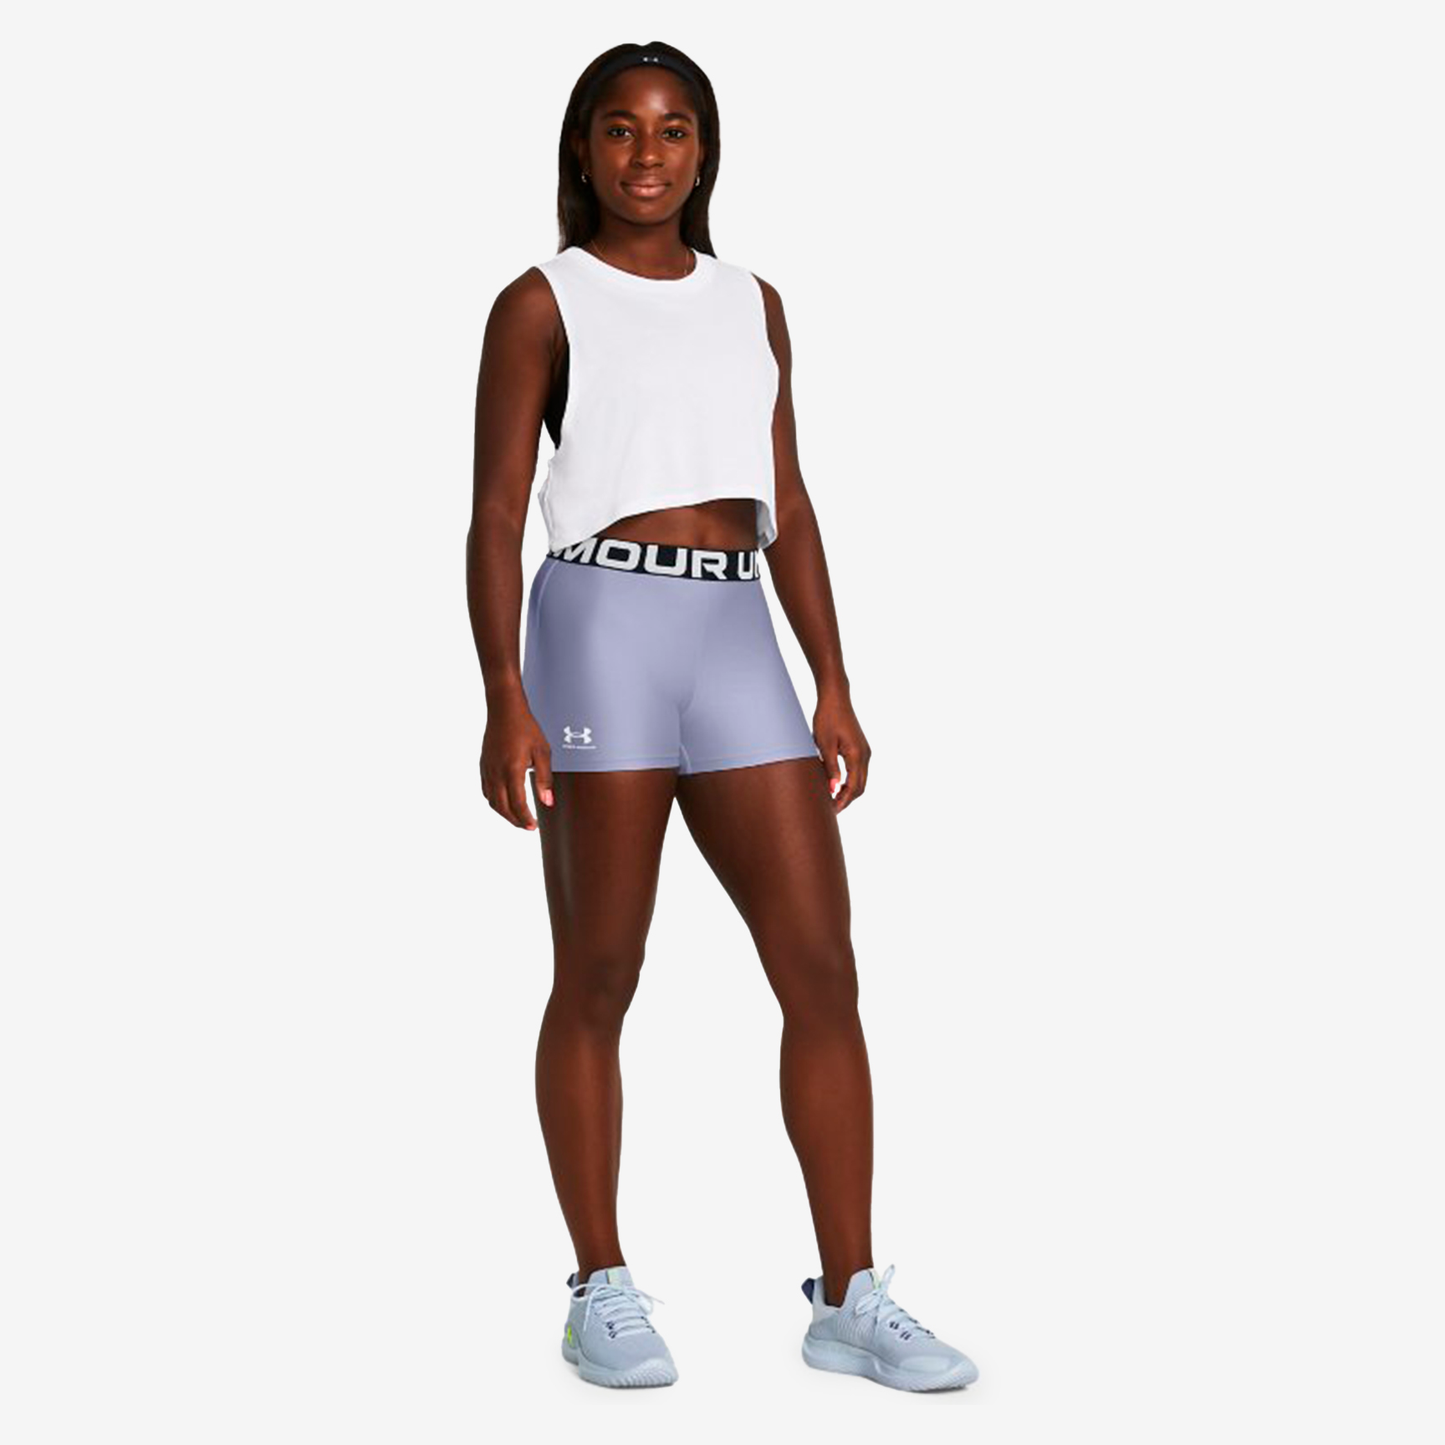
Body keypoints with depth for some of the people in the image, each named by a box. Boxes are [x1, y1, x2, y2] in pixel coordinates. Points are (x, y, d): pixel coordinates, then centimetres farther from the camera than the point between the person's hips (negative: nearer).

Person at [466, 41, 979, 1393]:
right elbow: (496, 512, -3)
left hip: (738, 638, 5)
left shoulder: (750, 304, 17)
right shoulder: (541, 303, 3)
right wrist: (503, 697, -14)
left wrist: (834, 687, 10)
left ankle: (850, 1298, 8)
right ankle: (602, 1294, 16)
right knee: (599, 978, 3)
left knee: (823, 968, -1)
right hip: (602, 627, -4)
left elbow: (787, 506, 16)